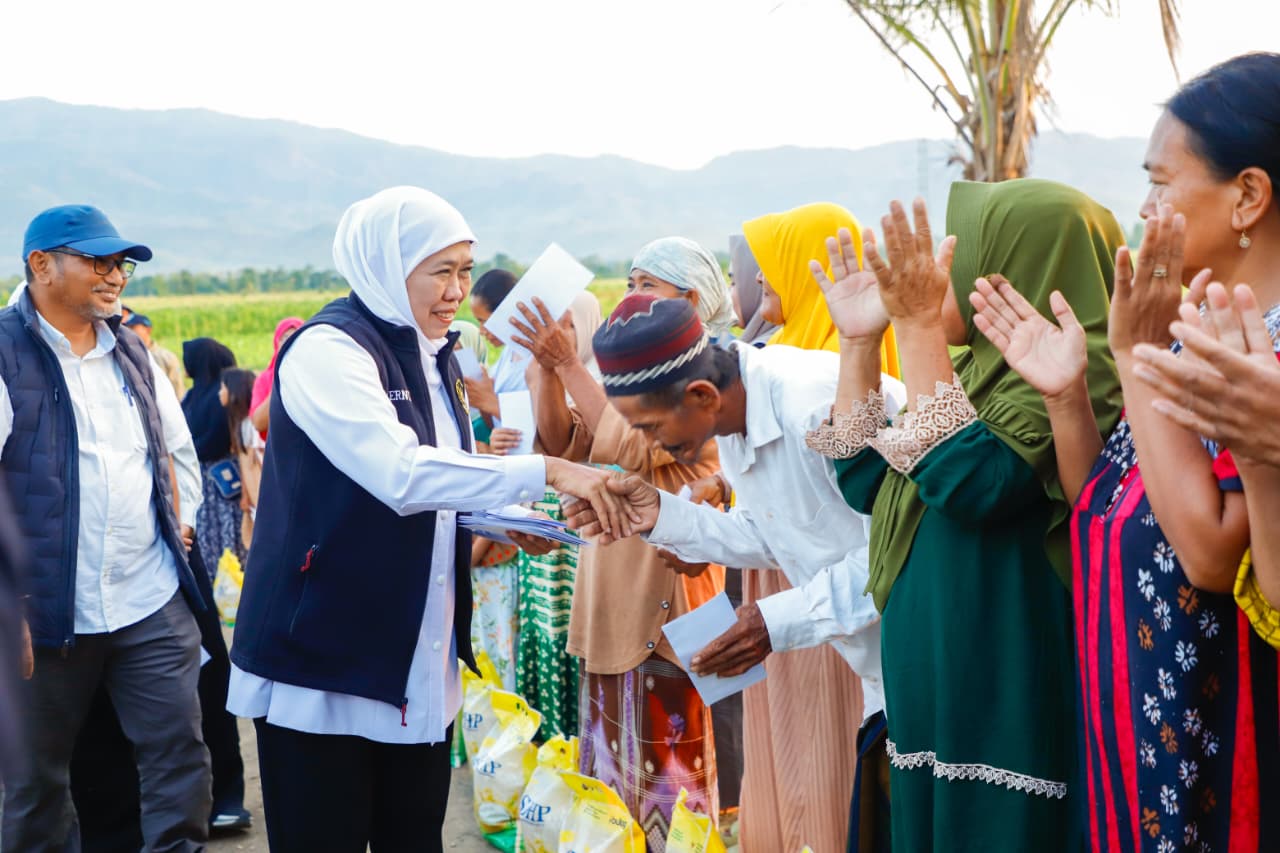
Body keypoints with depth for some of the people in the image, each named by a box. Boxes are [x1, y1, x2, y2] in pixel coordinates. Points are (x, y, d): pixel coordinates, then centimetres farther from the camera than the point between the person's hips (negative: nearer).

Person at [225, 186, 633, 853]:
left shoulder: (431, 357, 13)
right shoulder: (328, 349, -14)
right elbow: (400, 473, -28)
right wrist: (545, 471, -30)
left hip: (416, 666, 8)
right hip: (323, 666, -8)